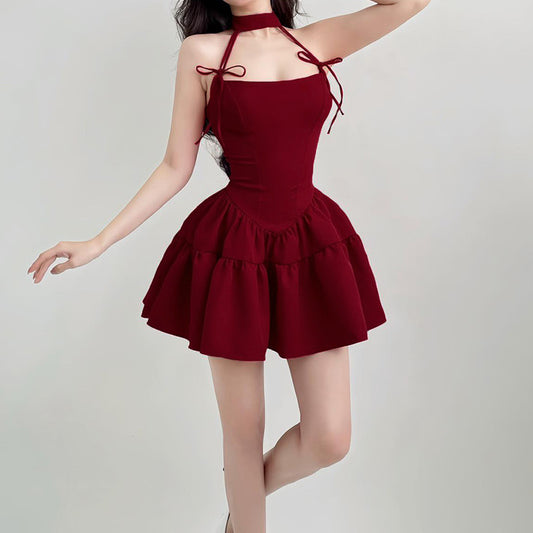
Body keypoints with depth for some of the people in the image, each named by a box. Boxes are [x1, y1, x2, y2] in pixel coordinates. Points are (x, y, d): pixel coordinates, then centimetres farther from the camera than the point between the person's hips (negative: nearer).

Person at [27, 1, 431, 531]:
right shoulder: (202, 51, 1)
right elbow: (175, 169, 2)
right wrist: (98, 243, -1)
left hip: (312, 248, 2)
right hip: (233, 252, -2)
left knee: (330, 440, 3)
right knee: (243, 432, 8)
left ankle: (251, 487, 35)